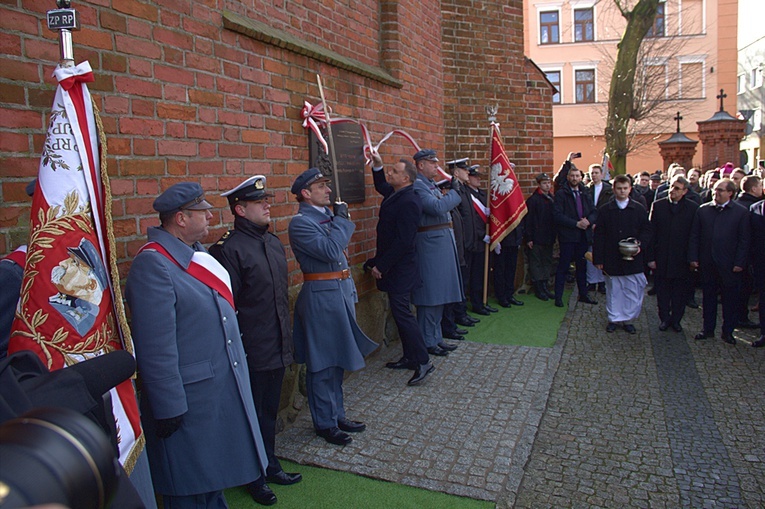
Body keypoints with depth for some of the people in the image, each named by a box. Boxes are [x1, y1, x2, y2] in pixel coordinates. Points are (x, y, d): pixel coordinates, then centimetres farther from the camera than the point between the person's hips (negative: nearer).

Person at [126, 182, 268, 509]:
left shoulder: (195, 253, 8)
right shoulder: (152, 264, -21)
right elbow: (155, 347, -23)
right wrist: (169, 407, -20)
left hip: (222, 391, 9)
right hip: (190, 402, -9)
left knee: (213, 477, 24)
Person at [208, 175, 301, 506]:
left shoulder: (273, 242, 9)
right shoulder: (228, 249, -17)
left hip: (278, 349, 7)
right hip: (251, 353, -7)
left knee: (270, 411, 22)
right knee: (252, 415, 11)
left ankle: (270, 465, 40)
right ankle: (254, 478, 31)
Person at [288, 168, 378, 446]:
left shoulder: (327, 214, 11)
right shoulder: (300, 222, -13)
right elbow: (330, 251, -26)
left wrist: (351, 289, 20)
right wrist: (341, 218, -15)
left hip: (342, 291, 9)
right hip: (321, 296, -9)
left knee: (338, 359, 17)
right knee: (322, 364, 3)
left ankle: (337, 414, 31)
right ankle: (324, 423, 18)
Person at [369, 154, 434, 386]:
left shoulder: (409, 202, -22)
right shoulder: (395, 194, 9)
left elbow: (403, 241, -25)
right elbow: (380, 186, 35)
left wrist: (381, 266, -20)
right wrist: (377, 167, 17)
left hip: (399, 268, -10)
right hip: (393, 267, 10)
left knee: (402, 313, -8)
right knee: (400, 312, 15)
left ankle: (423, 361, 2)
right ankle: (409, 357, 26)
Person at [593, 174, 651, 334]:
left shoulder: (639, 209, 5)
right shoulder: (605, 210, 3)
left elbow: (647, 230, 6)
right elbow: (599, 235, 1)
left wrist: (640, 245, -13)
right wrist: (598, 258, -4)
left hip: (633, 258, 0)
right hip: (612, 259, 0)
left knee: (632, 290, 3)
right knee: (613, 290, 9)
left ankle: (628, 319, 17)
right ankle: (613, 319, 21)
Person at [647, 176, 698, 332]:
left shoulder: (693, 208, -2)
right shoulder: (658, 205, 1)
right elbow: (651, 233, 0)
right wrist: (651, 257, -5)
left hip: (682, 259, -1)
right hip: (661, 258, 1)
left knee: (680, 291, 9)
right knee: (662, 290, 9)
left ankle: (676, 319, 23)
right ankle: (664, 318, 22)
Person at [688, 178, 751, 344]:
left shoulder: (741, 212, -2)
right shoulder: (703, 210, 5)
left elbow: (744, 240, -3)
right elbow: (694, 236, 5)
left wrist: (739, 263, -9)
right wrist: (693, 257, -1)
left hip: (729, 265, -2)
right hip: (707, 263, 2)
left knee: (730, 299, 7)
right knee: (708, 297, 12)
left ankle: (728, 331, 19)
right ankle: (708, 329, 23)